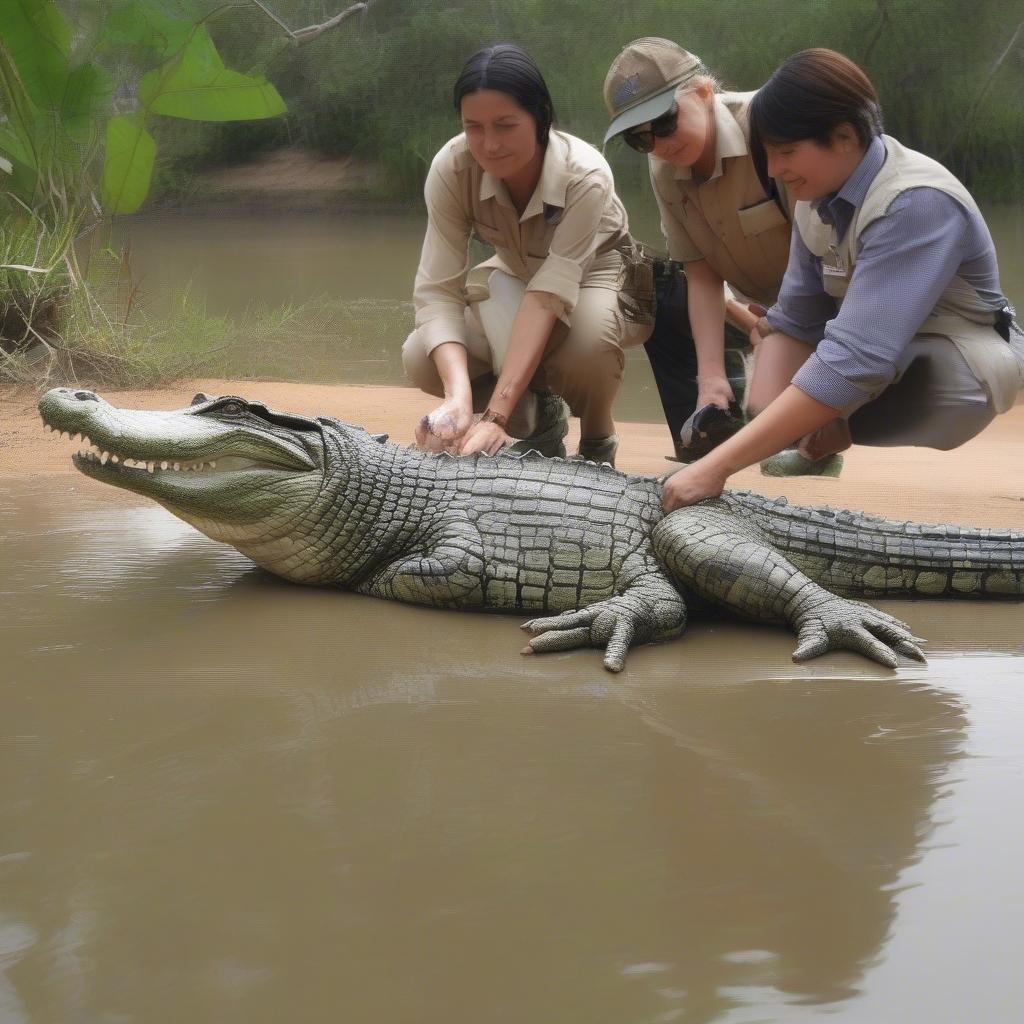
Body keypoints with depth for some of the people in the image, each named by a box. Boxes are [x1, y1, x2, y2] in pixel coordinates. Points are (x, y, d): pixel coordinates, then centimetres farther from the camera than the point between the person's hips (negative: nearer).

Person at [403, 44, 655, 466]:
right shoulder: (451, 167, -28)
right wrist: (460, 395, -49)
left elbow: (549, 295, -42)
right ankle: (540, 417, 7)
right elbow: (437, 290, -31)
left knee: (589, 333, -39)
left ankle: (598, 443, -5)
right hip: (514, 278, 4)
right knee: (423, 360, -22)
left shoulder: (585, 175, -36)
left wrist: (496, 414, -50)